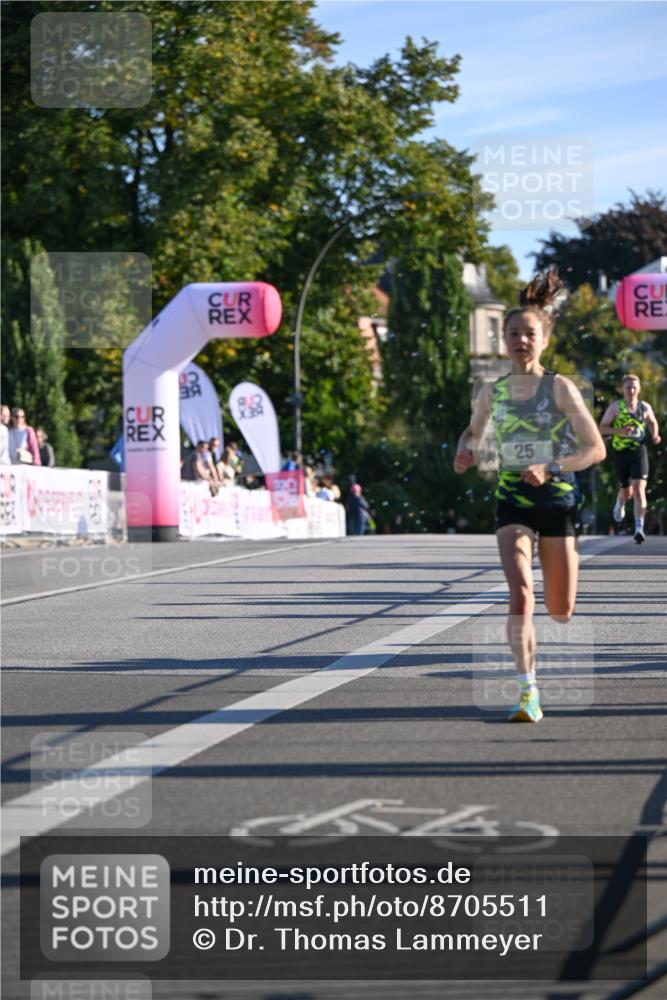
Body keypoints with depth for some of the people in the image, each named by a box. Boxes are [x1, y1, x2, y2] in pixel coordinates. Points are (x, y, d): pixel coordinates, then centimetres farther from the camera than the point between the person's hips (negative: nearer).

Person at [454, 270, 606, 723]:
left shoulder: (560, 388, -7)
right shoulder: (492, 393, 3)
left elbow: (596, 449, -9)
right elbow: (474, 431, 23)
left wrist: (550, 469, -23)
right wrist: (465, 452, 0)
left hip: (558, 502, -1)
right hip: (513, 503, 1)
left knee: (561, 613, 8)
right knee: (521, 597, -21)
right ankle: (528, 692, -17)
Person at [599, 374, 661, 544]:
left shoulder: (645, 407, 3)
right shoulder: (615, 407, -3)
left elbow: (653, 423, 21)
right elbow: (602, 428, -3)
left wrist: (655, 435, 0)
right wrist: (619, 431, -20)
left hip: (639, 452, 0)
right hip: (621, 453, 0)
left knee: (639, 490, -16)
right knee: (626, 491, 14)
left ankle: (639, 528, -21)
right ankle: (619, 507, 52)